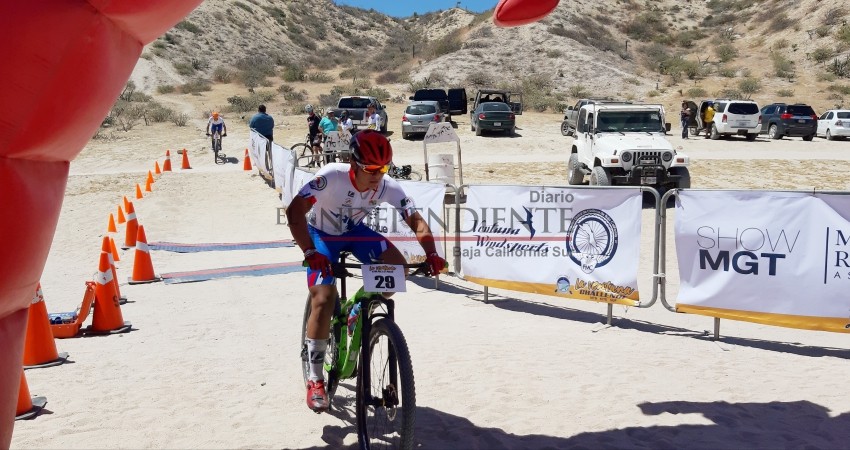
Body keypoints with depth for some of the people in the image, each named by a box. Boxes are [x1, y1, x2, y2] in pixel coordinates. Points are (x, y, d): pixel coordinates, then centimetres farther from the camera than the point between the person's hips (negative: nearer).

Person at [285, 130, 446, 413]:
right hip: (321, 234, -3)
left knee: (398, 269, -20)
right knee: (324, 299, -21)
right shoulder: (331, 177, -34)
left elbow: (417, 222, -18)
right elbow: (294, 212, -38)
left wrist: (431, 254, -35)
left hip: (354, 231, 4)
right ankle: (315, 380, -9)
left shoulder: (388, 188, -23)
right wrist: (309, 252, -49)